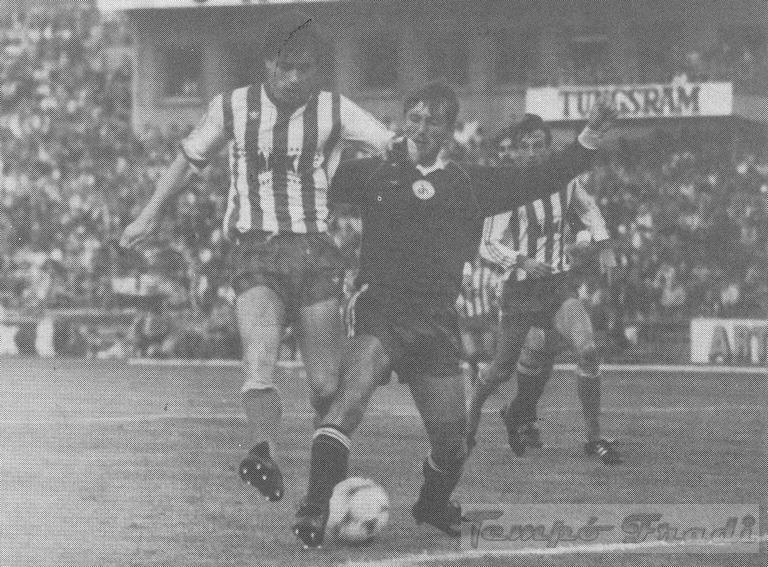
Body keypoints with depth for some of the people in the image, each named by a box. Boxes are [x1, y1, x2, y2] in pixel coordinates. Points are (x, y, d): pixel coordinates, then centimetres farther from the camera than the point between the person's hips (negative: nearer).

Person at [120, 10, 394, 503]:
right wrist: (151, 215, 21)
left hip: (316, 253, 1)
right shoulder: (234, 108, 5)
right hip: (256, 253, -1)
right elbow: (190, 158, 20)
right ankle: (266, 455, -42)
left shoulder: (334, 111, 3)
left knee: (327, 383, 1)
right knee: (260, 361, -26)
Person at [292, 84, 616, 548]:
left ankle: (434, 505, 35)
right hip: (380, 308, -3)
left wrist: (590, 139, 10)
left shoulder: (469, 186, 13)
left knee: (452, 442, 2)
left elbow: (539, 181, 15)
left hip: (437, 320, 3)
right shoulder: (375, 174, 8)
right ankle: (314, 512, -27)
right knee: (352, 398, -29)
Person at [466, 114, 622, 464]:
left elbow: (588, 210, 25)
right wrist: (521, 261, -25)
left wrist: (603, 245, 16)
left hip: (560, 284, 3)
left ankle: (594, 438, -12)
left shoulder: (566, 181, 2)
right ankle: (470, 420, 35)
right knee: (503, 368, 5)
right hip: (522, 289, -3)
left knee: (586, 349, -19)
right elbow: (487, 246, -11)